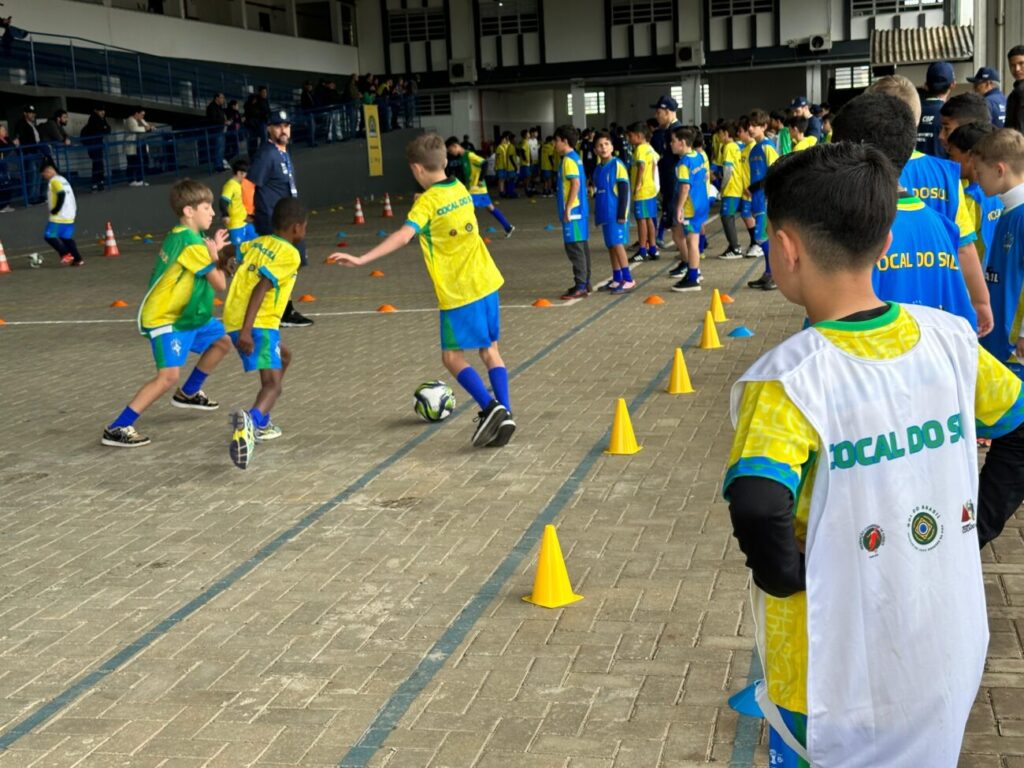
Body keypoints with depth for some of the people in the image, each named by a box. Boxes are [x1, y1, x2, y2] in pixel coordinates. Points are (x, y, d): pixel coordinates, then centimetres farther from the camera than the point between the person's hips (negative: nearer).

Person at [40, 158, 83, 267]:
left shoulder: (54, 181, -10)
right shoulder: (62, 179, 19)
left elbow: (61, 195, -23)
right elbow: (71, 195, 20)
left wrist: (55, 210, -16)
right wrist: (74, 209, 19)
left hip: (58, 217, -9)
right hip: (69, 216, 9)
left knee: (49, 236, -4)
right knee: (66, 237, 13)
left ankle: (65, 254, -12)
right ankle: (77, 259, 8)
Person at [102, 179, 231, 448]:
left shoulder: (178, 235, 7)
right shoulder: (192, 243, -22)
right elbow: (220, 283, -17)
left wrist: (213, 250, -1)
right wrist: (216, 254, -3)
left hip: (186, 315, 10)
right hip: (165, 320, -10)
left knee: (222, 341, 23)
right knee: (169, 375, -23)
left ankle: (188, 393, 37)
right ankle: (117, 428, -20)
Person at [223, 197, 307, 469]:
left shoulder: (258, 243, 12)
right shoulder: (289, 254, -9)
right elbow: (261, 287, -20)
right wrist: (246, 329, -25)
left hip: (234, 319, 9)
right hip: (257, 323, -9)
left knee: (283, 358, 31)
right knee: (273, 384, -15)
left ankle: (261, 423, 28)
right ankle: (250, 420, -48)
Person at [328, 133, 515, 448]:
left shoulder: (427, 201, -13)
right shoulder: (460, 189, 8)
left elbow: (404, 235, -28)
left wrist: (361, 259, -34)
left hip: (459, 291, -7)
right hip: (487, 282, 7)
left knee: (452, 356, 3)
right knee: (490, 351, 13)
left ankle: (490, 407, -12)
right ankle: (504, 414, 7)